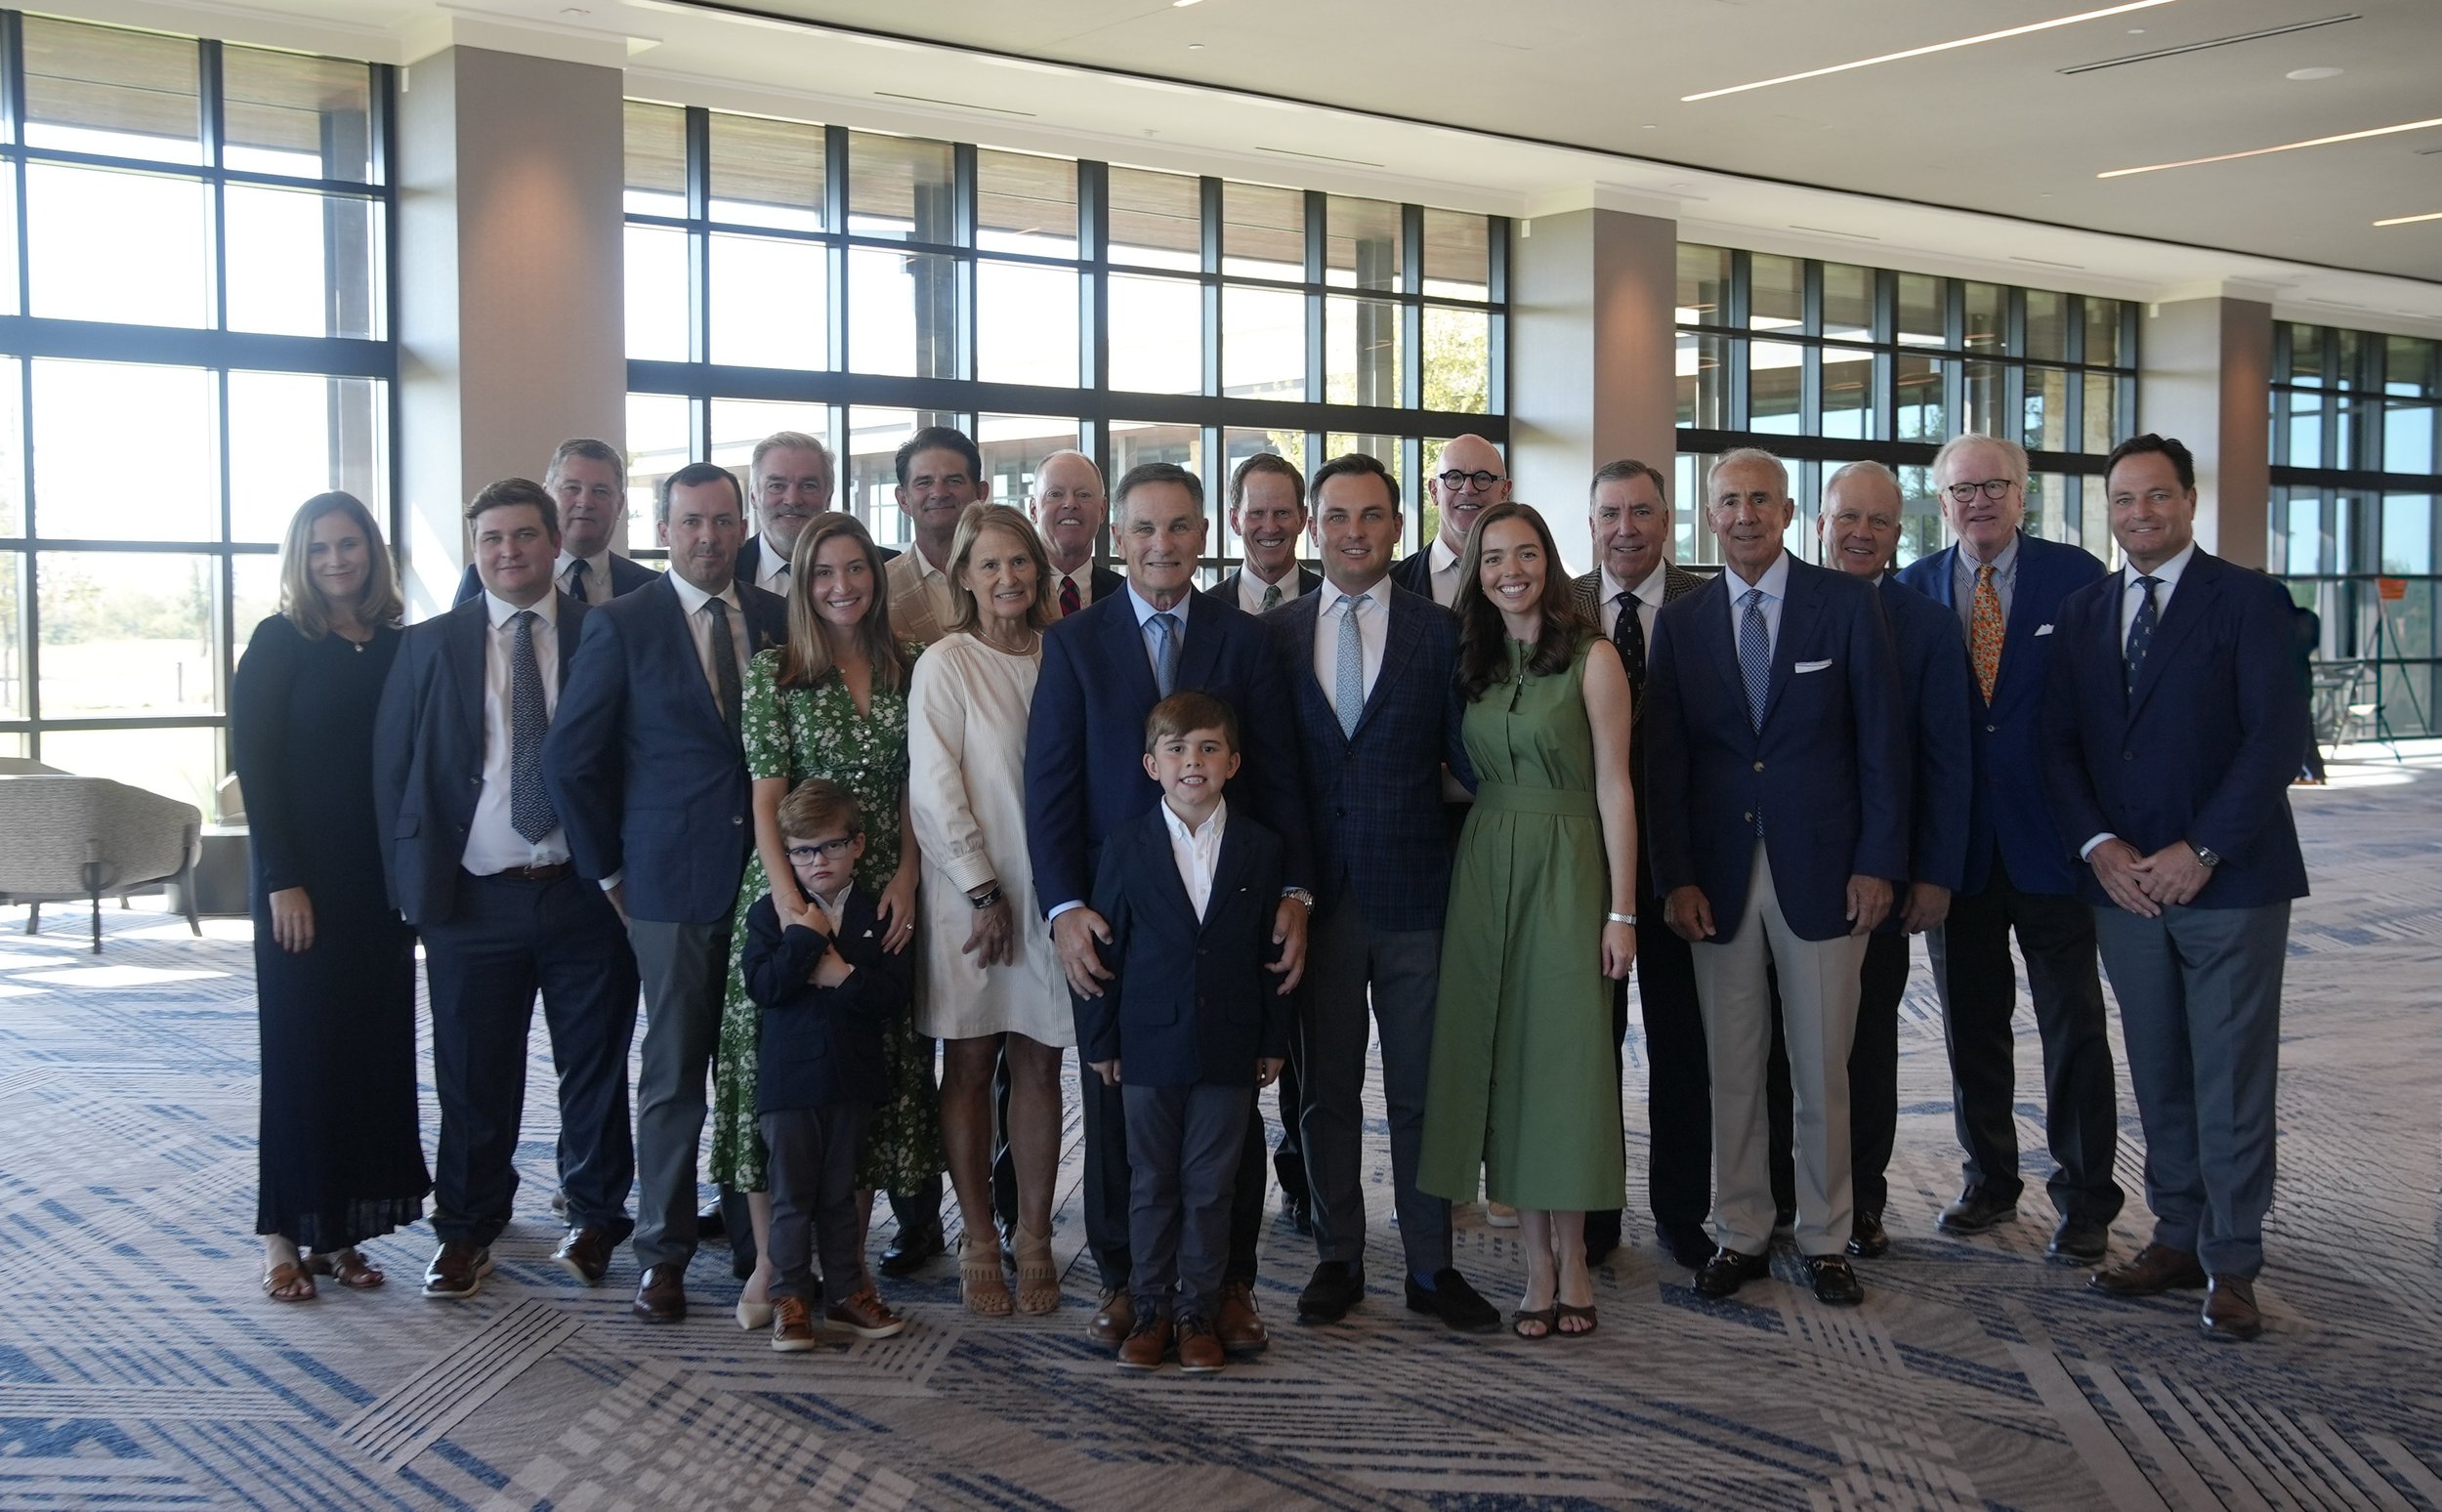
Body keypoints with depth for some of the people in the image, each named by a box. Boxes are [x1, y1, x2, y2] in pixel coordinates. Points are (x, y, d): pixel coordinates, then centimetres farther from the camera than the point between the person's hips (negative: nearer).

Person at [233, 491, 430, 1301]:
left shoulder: (399, 647, 8)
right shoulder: (279, 644, -3)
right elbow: (253, 763, -8)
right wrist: (282, 882, -14)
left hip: (383, 880, 4)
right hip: (305, 878, -4)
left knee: (375, 1050, 6)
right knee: (302, 1052, 1)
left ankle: (342, 1231, 16)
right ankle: (286, 1236, 12)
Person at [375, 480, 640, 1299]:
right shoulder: (430, 646, 5)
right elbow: (391, 771, 5)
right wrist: (413, 885, -1)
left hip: (584, 892, 0)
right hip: (475, 896, 1)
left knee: (596, 1067, 9)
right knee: (474, 1077, 8)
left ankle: (596, 1217, 27)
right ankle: (466, 1230, 24)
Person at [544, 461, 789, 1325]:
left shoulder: (780, 621, 9)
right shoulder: (622, 626, -2)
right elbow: (569, 761, -1)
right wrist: (608, 869, 0)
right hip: (673, 881, -3)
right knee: (674, 1072, 2)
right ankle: (663, 1253, 13)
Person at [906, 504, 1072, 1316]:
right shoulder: (946, 665, -4)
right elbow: (936, 791, -7)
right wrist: (983, 893, -10)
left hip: (1046, 889, 3)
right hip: (968, 893, -3)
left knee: (1039, 1066, 6)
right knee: (969, 1066, 4)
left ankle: (1034, 1239, 14)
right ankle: (978, 1242, 13)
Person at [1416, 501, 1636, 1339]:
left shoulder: (1592, 658, -4)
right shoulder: (1472, 664, 10)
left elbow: (1613, 787, -6)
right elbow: (1465, 777, 11)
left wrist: (1622, 910, -9)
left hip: (1566, 869, -4)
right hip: (1485, 869, 4)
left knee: (1566, 1058, 0)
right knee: (1504, 1061, 5)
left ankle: (1573, 1262, 13)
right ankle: (1538, 1264, 13)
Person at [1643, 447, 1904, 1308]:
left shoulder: (1847, 604, 1)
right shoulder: (1681, 623, 7)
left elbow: (1880, 741, 0)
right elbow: (1666, 761, 5)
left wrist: (1877, 862, -6)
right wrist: (1676, 877, -3)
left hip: (1821, 872, -2)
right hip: (1719, 878, 2)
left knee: (1822, 1071, 6)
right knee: (1731, 1070, 7)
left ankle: (1825, 1240, 18)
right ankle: (1741, 1236, 19)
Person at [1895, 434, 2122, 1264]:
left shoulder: (2077, 578, -2)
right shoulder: (1912, 590, 4)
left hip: (2051, 837, -2)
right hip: (1957, 841, 2)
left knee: (2073, 1023, 4)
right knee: (1972, 1023, 12)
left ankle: (2085, 1200, 15)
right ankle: (1989, 1182, 26)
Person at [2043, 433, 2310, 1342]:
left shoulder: (2248, 601, -2)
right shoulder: (2081, 613, 12)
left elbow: (2276, 736, -10)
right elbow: (2060, 745, 9)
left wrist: (2201, 851, -15)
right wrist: (2099, 847, -6)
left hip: (2229, 882, -4)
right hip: (2123, 882, 4)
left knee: (2232, 1083, 1)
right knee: (2159, 1079, 11)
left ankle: (2232, 1266, 10)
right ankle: (2177, 1240, 22)